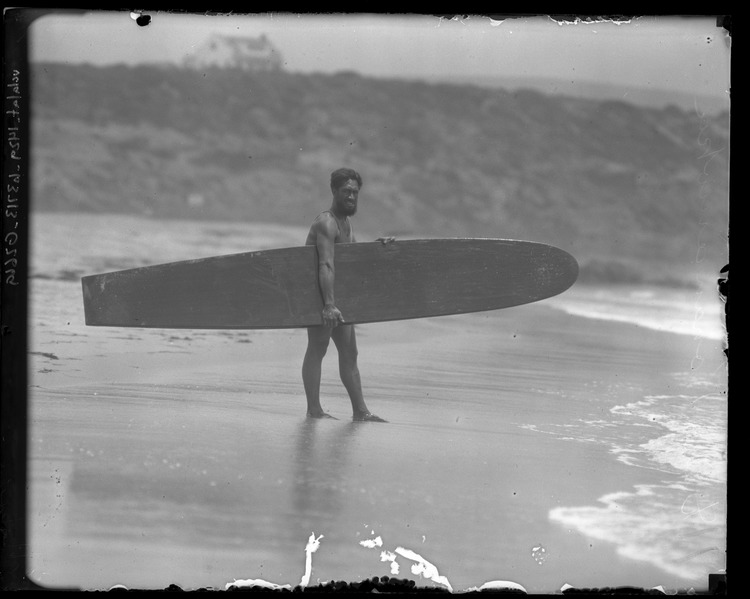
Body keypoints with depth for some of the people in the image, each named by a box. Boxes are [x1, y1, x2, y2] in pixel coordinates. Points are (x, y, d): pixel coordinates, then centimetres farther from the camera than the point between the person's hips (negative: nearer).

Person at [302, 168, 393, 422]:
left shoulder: (346, 221, 13)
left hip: (339, 293, 10)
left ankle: (360, 411, 11)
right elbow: (326, 266, -31)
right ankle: (314, 410, -5)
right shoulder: (326, 223, -19)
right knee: (317, 348, -8)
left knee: (349, 352, 8)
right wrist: (328, 304, -40)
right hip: (319, 294, -10)